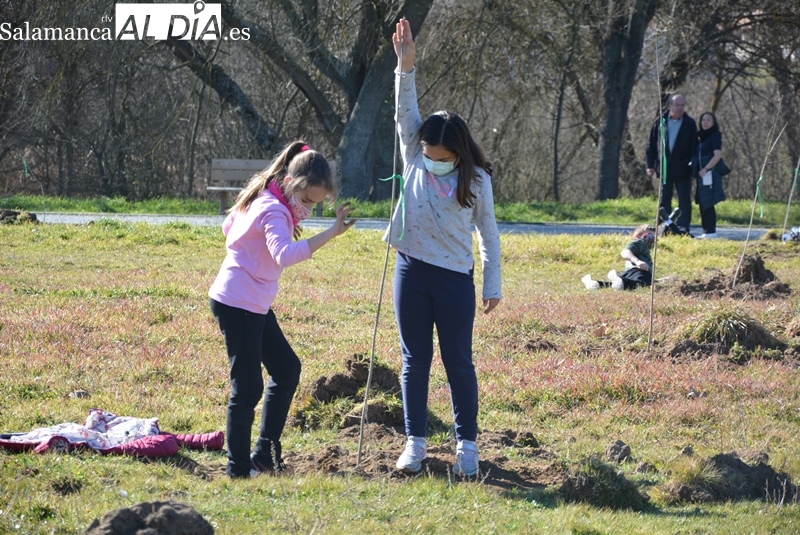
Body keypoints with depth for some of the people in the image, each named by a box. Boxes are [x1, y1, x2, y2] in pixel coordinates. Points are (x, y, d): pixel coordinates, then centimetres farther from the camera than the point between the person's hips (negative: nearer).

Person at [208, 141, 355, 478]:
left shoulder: (262, 197, 8)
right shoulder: (275, 212, -21)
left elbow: (229, 227, 23)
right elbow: (284, 255, -41)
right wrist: (330, 234, -45)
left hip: (254, 305, 11)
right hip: (237, 305, -11)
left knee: (287, 369, 17)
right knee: (248, 388, -6)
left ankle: (264, 454, 21)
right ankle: (239, 470, -1)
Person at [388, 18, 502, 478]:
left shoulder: (476, 180, -4)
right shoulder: (415, 160, 1)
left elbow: (489, 233, 2)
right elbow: (406, 113, -9)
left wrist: (493, 286, 1)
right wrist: (406, 67, -22)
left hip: (456, 279, -2)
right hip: (412, 272, 2)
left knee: (459, 363, 2)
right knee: (415, 362, 7)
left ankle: (467, 445, 10)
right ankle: (416, 443, 14)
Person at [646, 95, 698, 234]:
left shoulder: (690, 124, 1)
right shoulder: (660, 122, 5)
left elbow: (694, 147, 0)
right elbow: (651, 145, 7)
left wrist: (692, 165, -11)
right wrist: (650, 165, 2)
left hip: (682, 169, -2)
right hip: (664, 168, 2)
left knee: (684, 201, -1)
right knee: (664, 200, 7)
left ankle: (683, 227, 2)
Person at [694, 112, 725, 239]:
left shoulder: (715, 136, -6)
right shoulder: (701, 137, 17)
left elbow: (718, 155, -15)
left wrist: (706, 169, -18)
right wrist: (697, 170, 10)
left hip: (710, 174, -8)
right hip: (702, 174, 8)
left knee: (708, 203, -10)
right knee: (703, 204, 8)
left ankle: (711, 231, -9)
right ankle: (707, 230, 10)